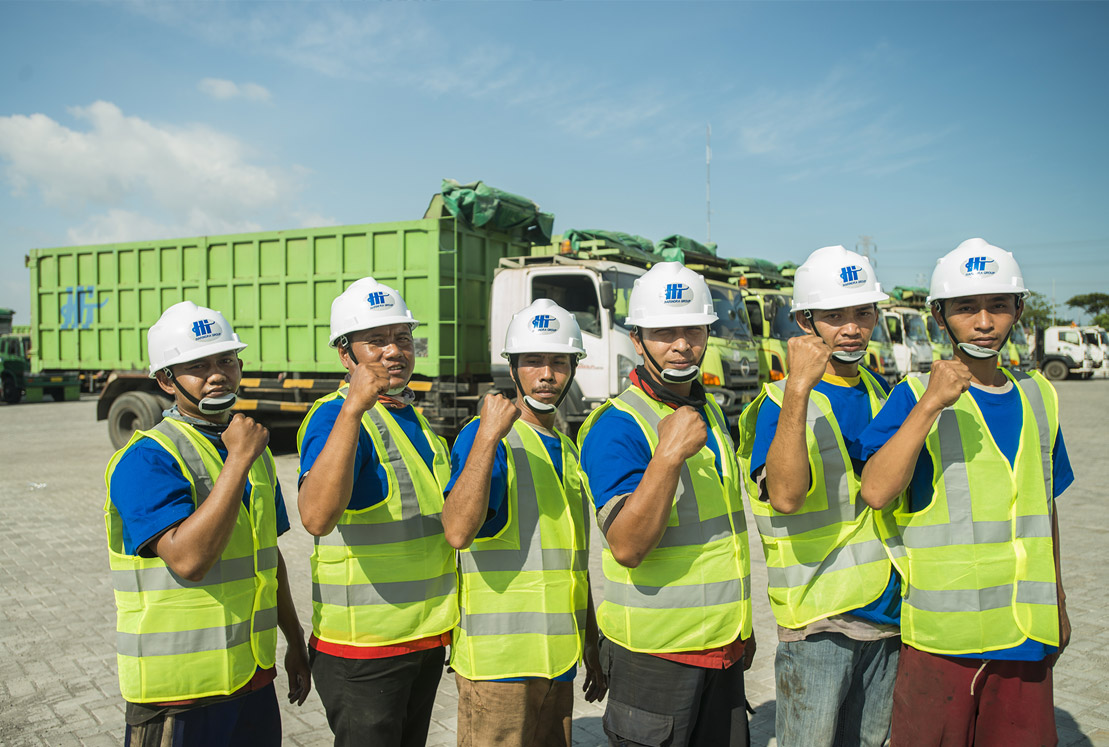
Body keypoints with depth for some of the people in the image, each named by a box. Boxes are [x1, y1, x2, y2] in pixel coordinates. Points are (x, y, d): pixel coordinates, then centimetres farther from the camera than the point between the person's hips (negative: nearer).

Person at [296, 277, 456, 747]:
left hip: (426, 637, 8)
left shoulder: (414, 417, 11)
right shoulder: (334, 416, -15)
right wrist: (353, 408, -40)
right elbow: (316, 517, -35)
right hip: (363, 644, -8)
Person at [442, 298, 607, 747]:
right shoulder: (483, 436, -9)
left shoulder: (569, 450, 13)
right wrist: (489, 435, -30)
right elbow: (458, 532, -26)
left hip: (558, 663, 7)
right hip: (498, 661, -7)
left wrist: (592, 654, 20)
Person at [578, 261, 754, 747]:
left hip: (722, 650, 7)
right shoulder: (616, 426, -16)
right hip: (655, 653, -7)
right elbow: (627, 546, -25)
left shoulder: (711, 415, 9)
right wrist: (668, 455, -34)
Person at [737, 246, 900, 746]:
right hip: (816, 619, -6)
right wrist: (798, 387, -36)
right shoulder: (779, 402, -11)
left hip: (887, 612, 6)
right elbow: (786, 496, -31)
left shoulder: (884, 394, 9)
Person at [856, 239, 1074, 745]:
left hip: (1025, 635, 5)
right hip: (940, 630, -4)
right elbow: (876, 492, -21)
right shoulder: (914, 396, -7)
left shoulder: (1038, 395, 9)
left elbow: (1044, 504, 19)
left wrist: (1058, 603, 22)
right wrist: (930, 405, -26)